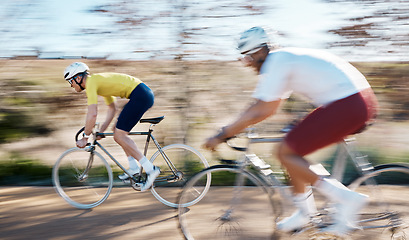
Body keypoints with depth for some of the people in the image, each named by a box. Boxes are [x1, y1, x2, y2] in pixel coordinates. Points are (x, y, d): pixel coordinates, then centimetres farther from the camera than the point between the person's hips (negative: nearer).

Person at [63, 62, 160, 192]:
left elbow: (92, 114, -17)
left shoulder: (91, 82, -8)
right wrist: (101, 130, 24)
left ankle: (150, 169, -10)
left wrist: (85, 137, -8)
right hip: (145, 93, 10)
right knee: (118, 130, 16)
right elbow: (112, 109, 28)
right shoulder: (98, 81, 22)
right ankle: (134, 168, 16)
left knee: (119, 135, -9)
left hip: (140, 95, -10)